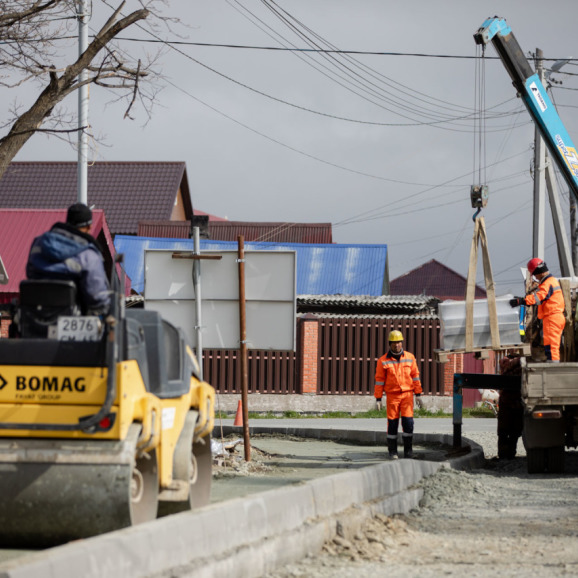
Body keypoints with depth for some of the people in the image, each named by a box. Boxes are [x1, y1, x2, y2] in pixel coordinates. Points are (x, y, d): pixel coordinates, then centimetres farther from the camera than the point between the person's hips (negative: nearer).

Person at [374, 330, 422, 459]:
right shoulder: (383, 361, -1)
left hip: (407, 394, 1)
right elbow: (379, 380, 1)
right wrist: (378, 398, -2)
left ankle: (408, 451, 3)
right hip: (392, 395, -1)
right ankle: (392, 452, 10)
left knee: (408, 422, -6)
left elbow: (415, 376, 9)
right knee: (392, 423, 0)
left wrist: (418, 394, 5)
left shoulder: (409, 358, 5)